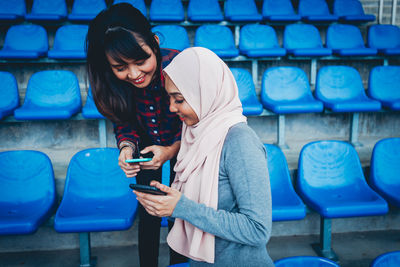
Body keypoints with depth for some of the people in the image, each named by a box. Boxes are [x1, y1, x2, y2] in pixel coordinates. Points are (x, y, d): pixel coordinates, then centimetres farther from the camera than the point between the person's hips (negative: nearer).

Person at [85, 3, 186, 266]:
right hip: (146, 145, 2)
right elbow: (124, 123, -8)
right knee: (148, 210, 10)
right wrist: (127, 148, -28)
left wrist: (171, 151, -35)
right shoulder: (112, 83, -25)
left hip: (181, 146, -1)